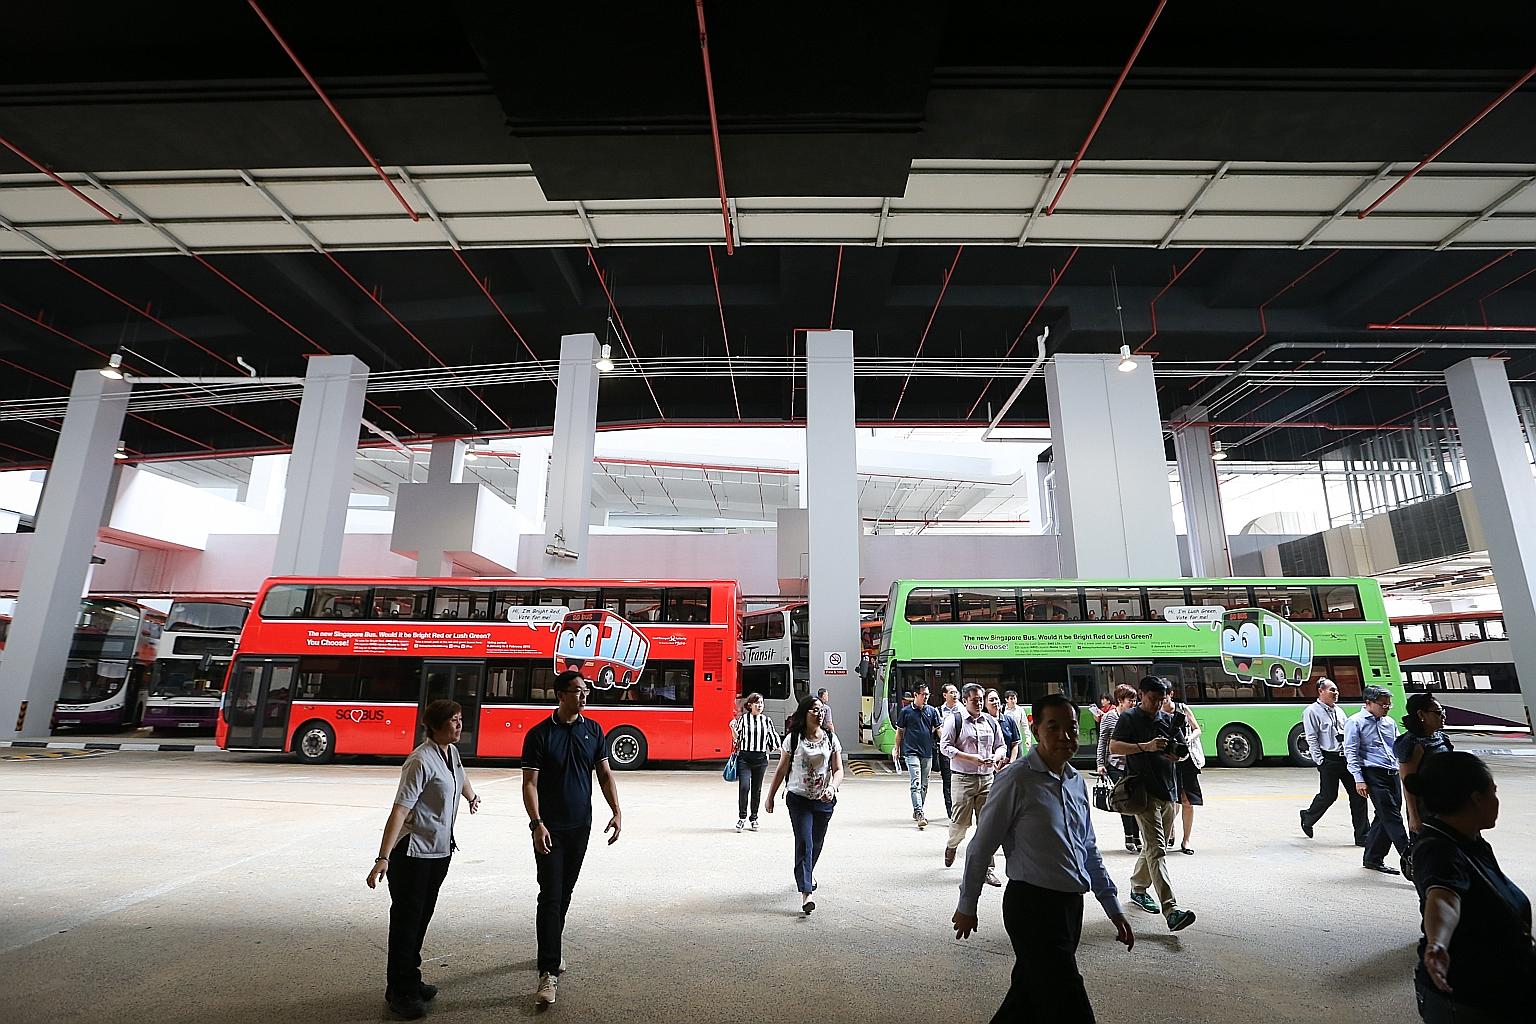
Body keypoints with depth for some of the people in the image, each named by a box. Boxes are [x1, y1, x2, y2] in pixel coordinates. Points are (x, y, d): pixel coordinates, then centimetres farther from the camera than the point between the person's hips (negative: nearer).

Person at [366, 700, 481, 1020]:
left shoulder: (452, 751, 3)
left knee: (422, 917, 15)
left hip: (440, 850, 8)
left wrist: (472, 797, 46)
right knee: (407, 919, 2)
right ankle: (400, 992, 15)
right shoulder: (422, 761, -22)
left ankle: (410, 982, 27)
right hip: (412, 852, -8)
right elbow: (399, 809, -27)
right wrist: (383, 858, -32)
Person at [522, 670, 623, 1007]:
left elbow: (605, 774, 5)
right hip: (550, 828, -4)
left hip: (580, 826, 4)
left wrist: (616, 811, -3)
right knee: (550, 896, -5)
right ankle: (549, 972, 0)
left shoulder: (593, 730, 2)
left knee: (564, 893, 16)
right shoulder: (539, 734, -10)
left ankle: (550, 950, 35)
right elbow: (530, 783, -11)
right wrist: (536, 823, -20)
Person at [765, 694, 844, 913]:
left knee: (816, 844, 17)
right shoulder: (793, 739, -5)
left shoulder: (831, 738, 0)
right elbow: (781, 770, 2)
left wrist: (832, 787, -22)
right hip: (799, 798, -3)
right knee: (804, 844, -12)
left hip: (824, 800, 3)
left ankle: (808, 873, 46)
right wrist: (770, 796, 5)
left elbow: (838, 770, -2)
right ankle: (806, 894, -11)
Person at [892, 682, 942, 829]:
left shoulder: (932, 711, 7)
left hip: (927, 752, 4)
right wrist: (896, 749, 7)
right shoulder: (906, 711, -1)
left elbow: (938, 729, 10)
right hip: (911, 752, -4)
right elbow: (900, 731, 6)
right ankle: (919, 814, -18)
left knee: (924, 785, 12)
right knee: (915, 784, -13)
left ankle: (918, 811, 27)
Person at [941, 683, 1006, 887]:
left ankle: (987, 868, 11)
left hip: (987, 778, 4)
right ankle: (951, 845, 31)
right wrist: (971, 758, -17)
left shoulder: (991, 722, 12)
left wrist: (996, 756, -5)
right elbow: (945, 747, -8)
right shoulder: (954, 721, -3)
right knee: (961, 822, -1)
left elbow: (1001, 746, 19)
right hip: (962, 778, -4)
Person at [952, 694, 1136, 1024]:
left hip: (1071, 905, 7)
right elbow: (981, 847, -10)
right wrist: (967, 907, -2)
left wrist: (1113, 909, 16)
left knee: (1029, 994, 18)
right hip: (1031, 906, -7)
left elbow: (1089, 849, 17)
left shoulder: (1076, 781, 6)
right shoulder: (1017, 781, -17)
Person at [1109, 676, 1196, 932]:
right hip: (1144, 792, -7)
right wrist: (1145, 747, -24)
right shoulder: (1129, 718, -4)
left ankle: (1138, 889, 35)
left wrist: (1177, 754, -9)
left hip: (1168, 791, 7)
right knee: (1156, 850, -13)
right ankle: (1171, 910, -19)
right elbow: (1114, 747, -14)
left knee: (1152, 846, 17)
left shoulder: (1169, 719, 13)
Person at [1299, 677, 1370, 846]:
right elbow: (1312, 739, -9)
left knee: (1358, 794, 2)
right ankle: (1307, 818, 25)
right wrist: (1320, 761, -13)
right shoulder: (1312, 711, -7)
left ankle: (1362, 836, 9)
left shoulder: (1338, 710, 15)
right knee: (1328, 796, 0)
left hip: (1346, 758, 7)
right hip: (1328, 760, -6)